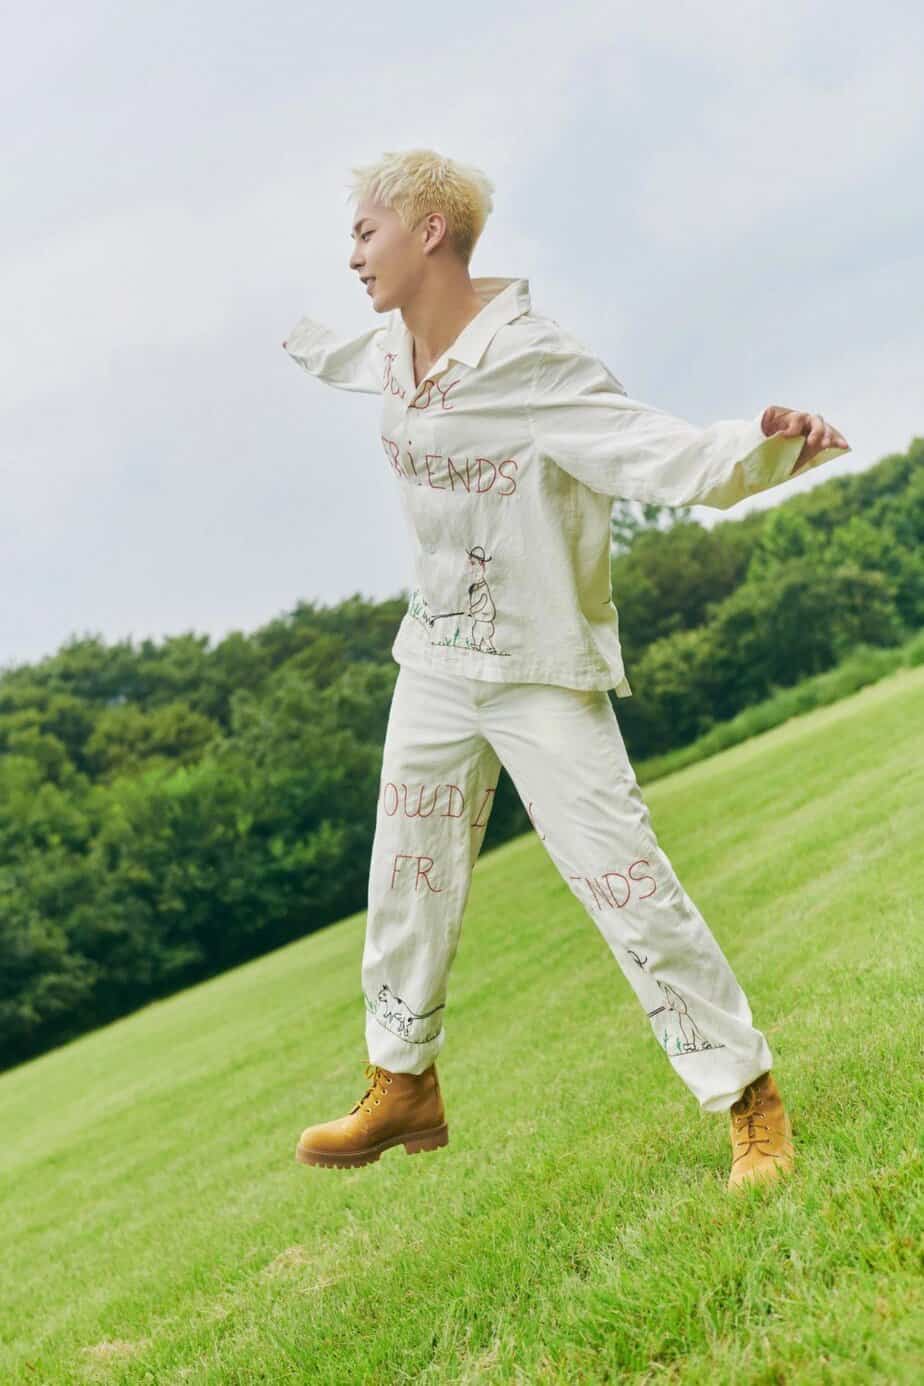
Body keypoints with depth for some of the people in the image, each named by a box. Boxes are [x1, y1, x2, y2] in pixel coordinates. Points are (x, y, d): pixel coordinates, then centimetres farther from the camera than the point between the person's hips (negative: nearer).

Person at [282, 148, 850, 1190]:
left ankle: (751, 1103, 1)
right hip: (435, 662, 7)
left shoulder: (534, 364, -22)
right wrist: (293, 337, 48)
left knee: (621, 879, -12)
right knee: (405, 877, 15)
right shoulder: (392, 352, 0)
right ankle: (403, 1088, 34)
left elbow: (677, 459, -30)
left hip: (542, 671, -7)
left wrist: (770, 442, -51)